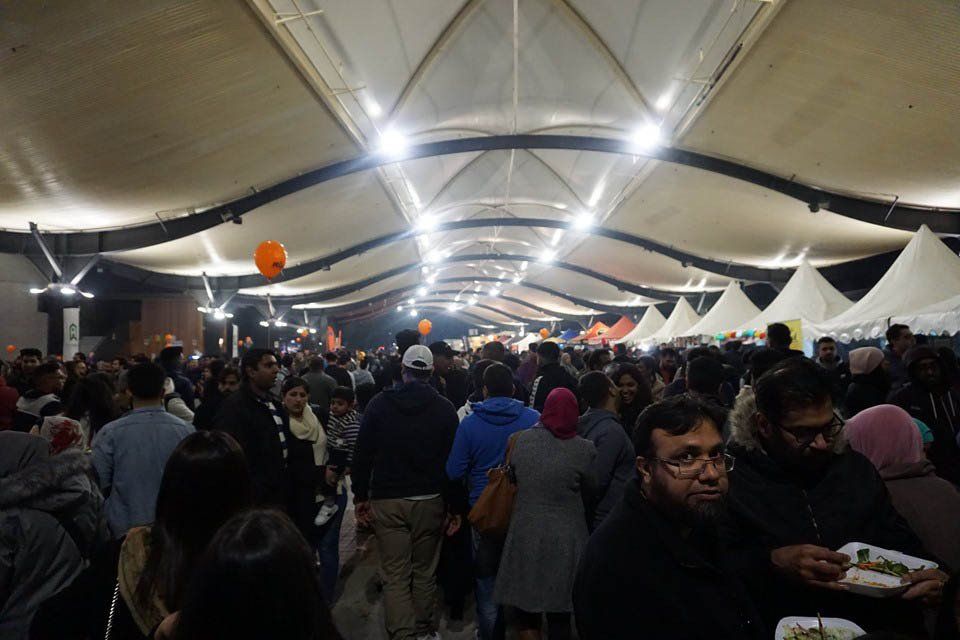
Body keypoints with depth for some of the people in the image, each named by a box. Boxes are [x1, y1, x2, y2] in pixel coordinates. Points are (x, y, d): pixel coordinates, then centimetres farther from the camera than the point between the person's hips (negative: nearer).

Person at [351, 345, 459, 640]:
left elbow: (362, 454, 0)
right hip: (429, 501, 0)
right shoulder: (445, 408, -5)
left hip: (387, 500, 0)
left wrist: (360, 496, 8)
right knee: (425, 572, 15)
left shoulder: (379, 403, -2)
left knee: (395, 575, 5)